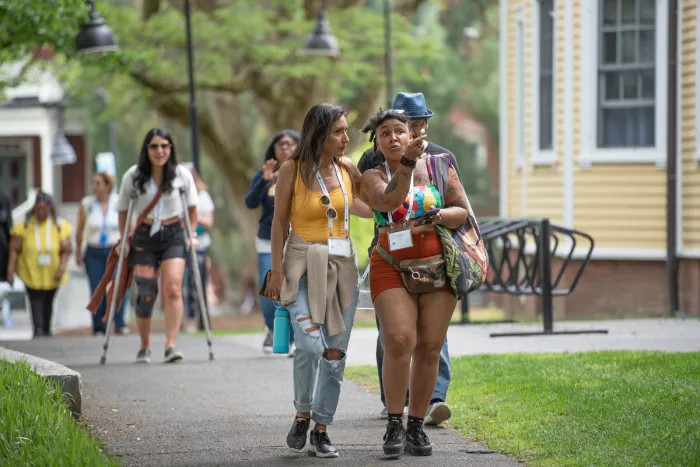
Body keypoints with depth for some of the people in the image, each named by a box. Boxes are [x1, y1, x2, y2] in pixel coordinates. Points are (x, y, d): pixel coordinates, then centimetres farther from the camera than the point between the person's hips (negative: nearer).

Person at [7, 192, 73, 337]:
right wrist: (10, 270, -13)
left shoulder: (60, 226, -4)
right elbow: (14, 250, -6)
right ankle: (38, 330, -23)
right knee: (36, 301, -15)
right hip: (31, 272, -2)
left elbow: (66, 250, -3)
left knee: (48, 302, 15)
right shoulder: (24, 226, -8)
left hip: (52, 274, 2)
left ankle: (46, 330, 32)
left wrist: (62, 268, -17)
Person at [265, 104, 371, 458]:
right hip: (304, 264, -4)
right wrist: (277, 271, -7)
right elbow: (279, 223, -2)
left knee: (335, 352, 1)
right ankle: (302, 415, 4)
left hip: (342, 265, 4)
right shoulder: (292, 170, -5)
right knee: (309, 345, -19)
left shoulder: (347, 169, 5)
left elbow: (360, 206, 20)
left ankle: (321, 429, 11)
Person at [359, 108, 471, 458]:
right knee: (399, 342, -17)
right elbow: (388, 200, -21)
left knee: (429, 348, 0)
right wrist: (408, 162, -33)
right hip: (392, 269, -1)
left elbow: (462, 211, 3)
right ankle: (394, 426, -11)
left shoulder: (439, 167, 6)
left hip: (438, 268, 2)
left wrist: (434, 217, -16)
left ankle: (416, 427, 8)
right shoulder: (373, 177, 2)